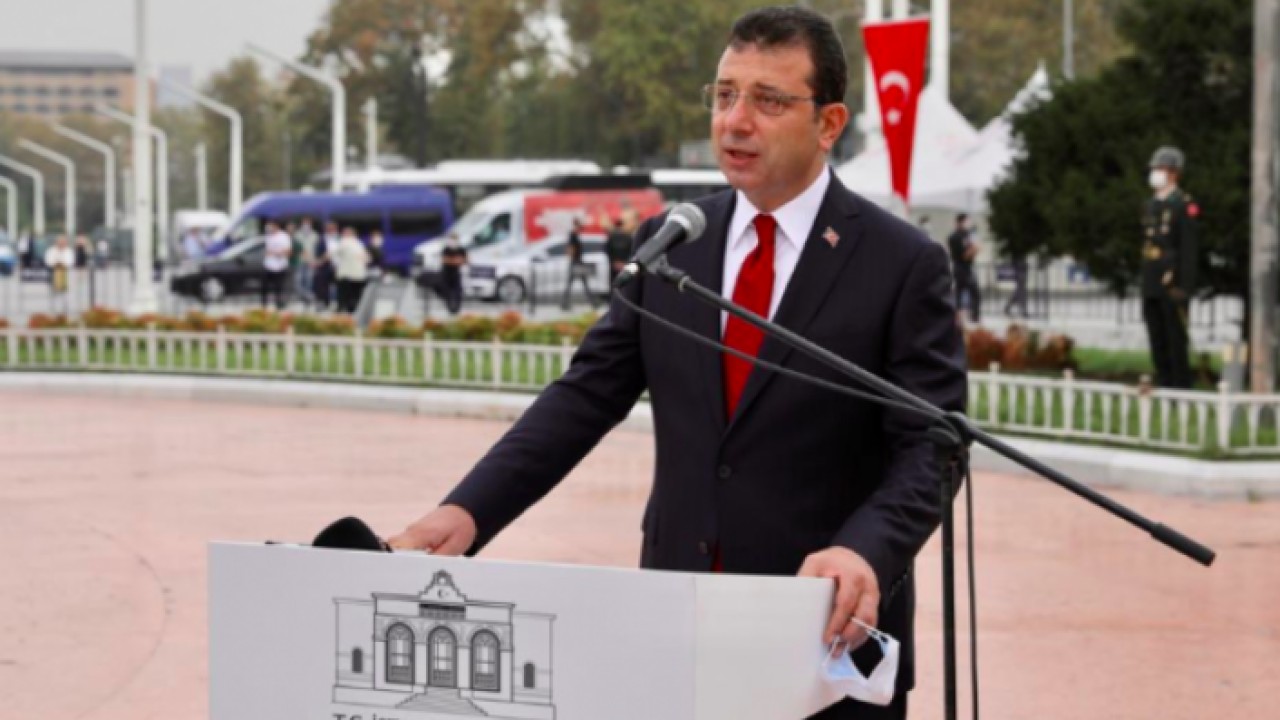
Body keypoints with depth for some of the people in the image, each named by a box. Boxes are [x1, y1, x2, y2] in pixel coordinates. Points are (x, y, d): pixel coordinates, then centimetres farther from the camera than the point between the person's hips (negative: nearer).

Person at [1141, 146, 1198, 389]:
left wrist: (1184, 286, -16)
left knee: (1175, 338, -5)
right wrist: (1145, 284, 15)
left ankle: (1181, 385, -1)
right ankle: (1164, 383, 14)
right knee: (1157, 340, 9)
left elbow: (1189, 249, -12)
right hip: (1152, 285, 7)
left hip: (1174, 284, -7)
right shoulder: (1151, 205, 16)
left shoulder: (1184, 205, -8)